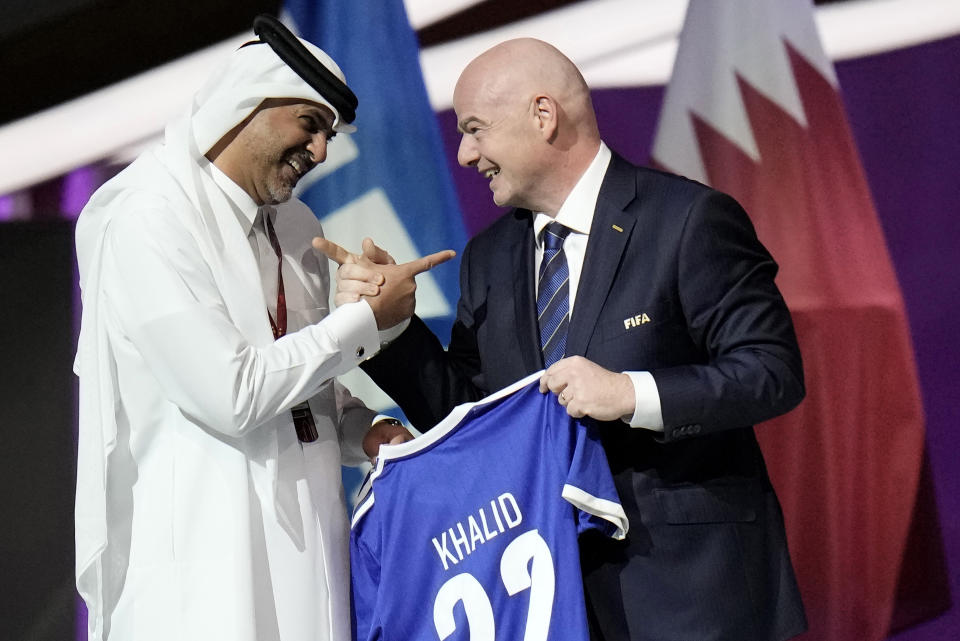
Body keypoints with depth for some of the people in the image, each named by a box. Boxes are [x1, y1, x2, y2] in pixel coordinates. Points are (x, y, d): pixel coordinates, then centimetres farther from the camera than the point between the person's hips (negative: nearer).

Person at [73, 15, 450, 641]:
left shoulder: (298, 227, 14)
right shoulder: (150, 221, -11)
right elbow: (232, 395, -18)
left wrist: (364, 431, 4)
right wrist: (365, 320, -10)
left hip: (306, 530, 7)